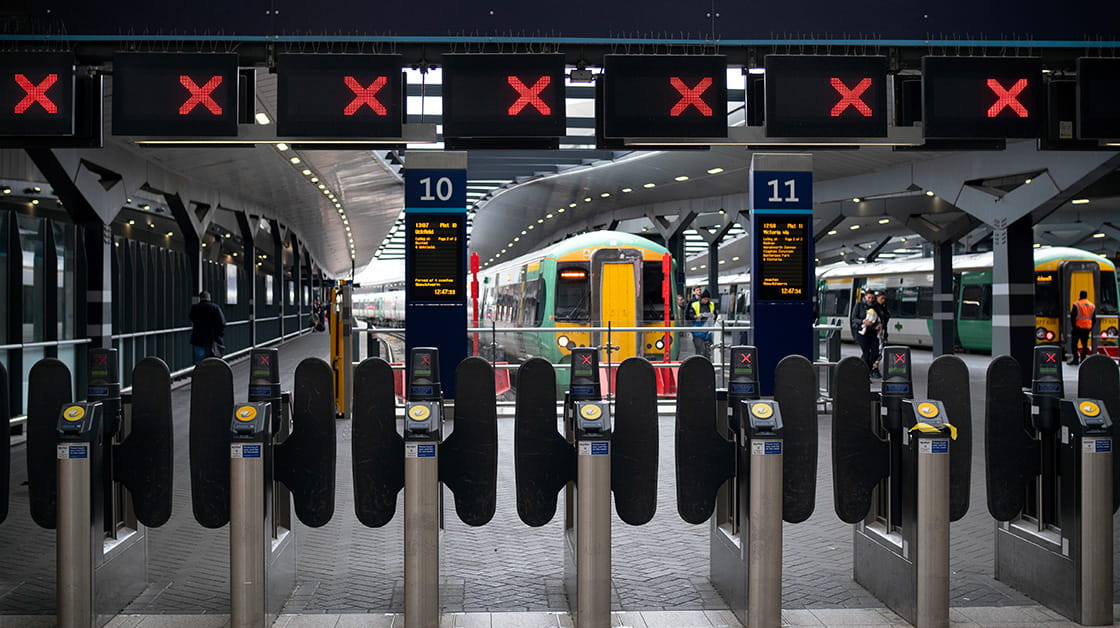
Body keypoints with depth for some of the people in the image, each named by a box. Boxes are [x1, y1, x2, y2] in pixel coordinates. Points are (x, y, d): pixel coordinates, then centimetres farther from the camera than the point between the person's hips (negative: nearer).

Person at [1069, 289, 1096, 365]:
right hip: (1087, 328, 5)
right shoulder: (1092, 306, 10)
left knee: (1074, 343, 3)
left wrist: (1073, 325, 1)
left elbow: (1073, 317, -10)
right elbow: (1094, 319, 14)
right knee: (1085, 344, 10)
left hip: (1078, 327, -5)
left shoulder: (1076, 304, -8)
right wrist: (1091, 328, 18)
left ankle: (1076, 358, -4)